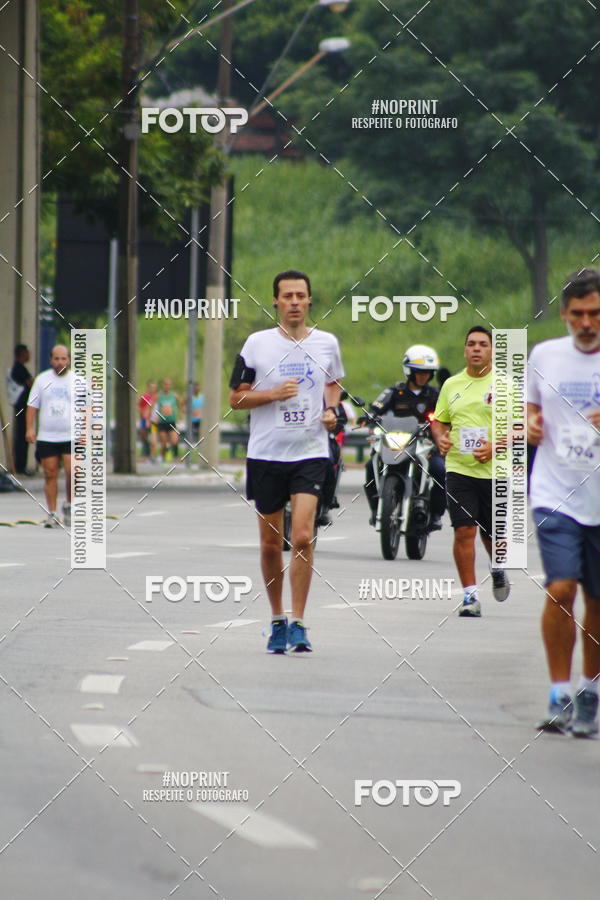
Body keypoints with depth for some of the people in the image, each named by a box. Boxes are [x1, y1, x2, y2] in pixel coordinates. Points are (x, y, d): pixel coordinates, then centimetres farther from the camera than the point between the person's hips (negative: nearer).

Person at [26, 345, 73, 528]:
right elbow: (32, 406, 10)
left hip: (71, 437, -1)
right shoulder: (42, 379, 8)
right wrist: (30, 428, -1)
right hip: (46, 436, 1)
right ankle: (52, 514, 6)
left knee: (73, 472, -13)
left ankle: (69, 505, 10)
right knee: (50, 475, 0)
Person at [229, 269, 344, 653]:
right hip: (266, 453, 0)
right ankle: (277, 619, 24)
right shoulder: (257, 344, -1)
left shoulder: (327, 343, 5)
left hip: (311, 452, 0)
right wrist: (273, 394, -14)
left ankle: (298, 623, -12)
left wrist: (331, 410, 4)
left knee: (303, 536, -15)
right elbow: (236, 398, 2)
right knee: (271, 543, 8)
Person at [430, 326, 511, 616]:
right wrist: (440, 438, -2)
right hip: (459, 469, 1)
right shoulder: (451, 385, 10)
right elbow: (439, 420, 20)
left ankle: (498, 569, 42)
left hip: (496, 472, -1)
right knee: (464, 532, -10)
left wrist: (497, 446, -16)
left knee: (493, 535, 9)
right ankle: (470, 595, -5)